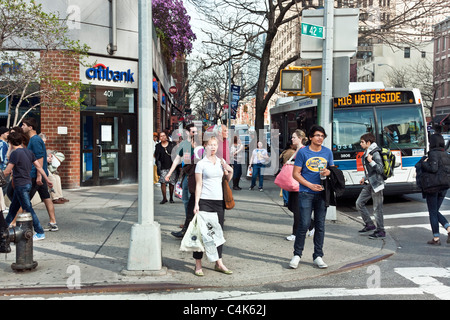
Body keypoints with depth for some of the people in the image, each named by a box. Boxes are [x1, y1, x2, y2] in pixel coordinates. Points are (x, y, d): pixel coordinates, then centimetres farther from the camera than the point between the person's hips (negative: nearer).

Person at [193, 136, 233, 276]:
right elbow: (198, 185, -4)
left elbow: (227, 180, 20)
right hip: (205, 201, -5)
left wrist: (230, 171, 1)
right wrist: (196, 203, -11)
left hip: (219, 201, 5)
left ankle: (219, 263, 16)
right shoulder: (201, 163, -2)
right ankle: (198, 265, 1)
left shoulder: (222, 162, 11)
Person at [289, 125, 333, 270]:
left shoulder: (328, 152, 10)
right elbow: (296, 173, -1)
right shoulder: (303, 152, -1)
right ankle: (297, 255, 7)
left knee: (320, 225, 5)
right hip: (306, 194, -3)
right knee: (304, 224, -7)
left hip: (322, 194, 4)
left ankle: (318, 256, 15)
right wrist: (310, 185, -12)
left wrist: (328, 172, -6)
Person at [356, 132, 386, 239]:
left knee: (377, 208, -3)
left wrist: (371, 161, -26)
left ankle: (380, 231, 7)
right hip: (369, 184, 10)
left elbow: (381, 170, -18)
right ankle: (369, 225, 20)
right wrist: (364, 178, 19)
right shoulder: (366, 153, 12)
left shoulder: (375, 153, -15)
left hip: (376, 183, -9)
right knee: (359, 203, 9)